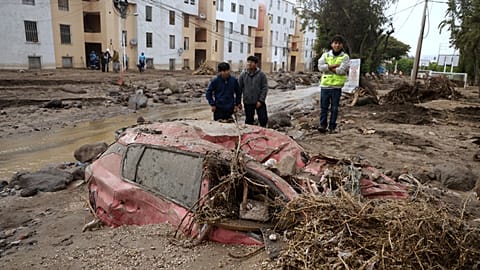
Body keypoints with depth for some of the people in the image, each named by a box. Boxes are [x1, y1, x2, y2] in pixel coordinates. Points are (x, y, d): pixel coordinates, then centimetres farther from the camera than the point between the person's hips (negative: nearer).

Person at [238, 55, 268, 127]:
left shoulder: (261, 74, -4)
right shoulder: (243, 75, 1)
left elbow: (265, 88, -5)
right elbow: (239, 88, 5)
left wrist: (260, 100, -12)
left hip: (259, 102, -1)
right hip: (248, 102, 2)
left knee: (263, 119, 1)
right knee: (249, 120, 10)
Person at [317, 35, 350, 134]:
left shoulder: (345, 57, 2)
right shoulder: (325, 55, 8)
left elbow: (341, 70, -12)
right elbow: (320, 67, -7)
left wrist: (328, 68, -6)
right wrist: (333, 66, -13)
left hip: (337, 86, -1)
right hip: (325, 85, 1)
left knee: (334, 108, 5)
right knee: (324, 107, 3)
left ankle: (332, 127, 12)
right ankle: (322, 125, 12)